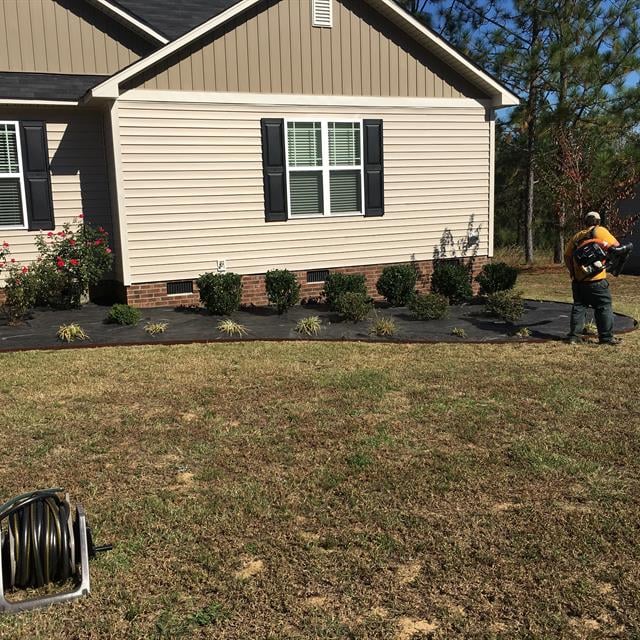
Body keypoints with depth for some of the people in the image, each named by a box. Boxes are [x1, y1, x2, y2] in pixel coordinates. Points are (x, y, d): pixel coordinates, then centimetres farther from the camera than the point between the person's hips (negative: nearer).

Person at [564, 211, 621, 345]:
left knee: (579, 306, 12)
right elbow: (616, 245, -6)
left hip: (578, 279, 5)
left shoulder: (577, 236, 12)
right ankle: (606, 337, 8)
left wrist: (573, 272, 23)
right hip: (596, 280, -5)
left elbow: (567, 256, 14)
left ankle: (574, 336, 12)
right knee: (604, 307, 5)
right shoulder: (600, 231, -4)